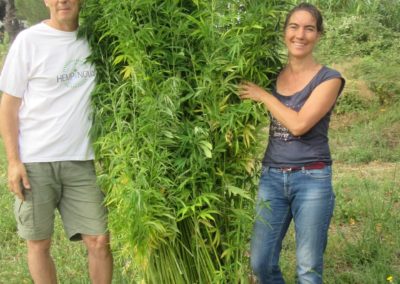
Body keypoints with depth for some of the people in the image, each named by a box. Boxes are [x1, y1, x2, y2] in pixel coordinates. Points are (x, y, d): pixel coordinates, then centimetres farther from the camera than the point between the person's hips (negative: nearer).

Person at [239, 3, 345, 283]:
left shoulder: (329, 79, -6)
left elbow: (299, 124, -19)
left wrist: (262, 95, -10)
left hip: (312, 179, -4)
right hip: (272, 176, 4)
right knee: (261, 261, 8)